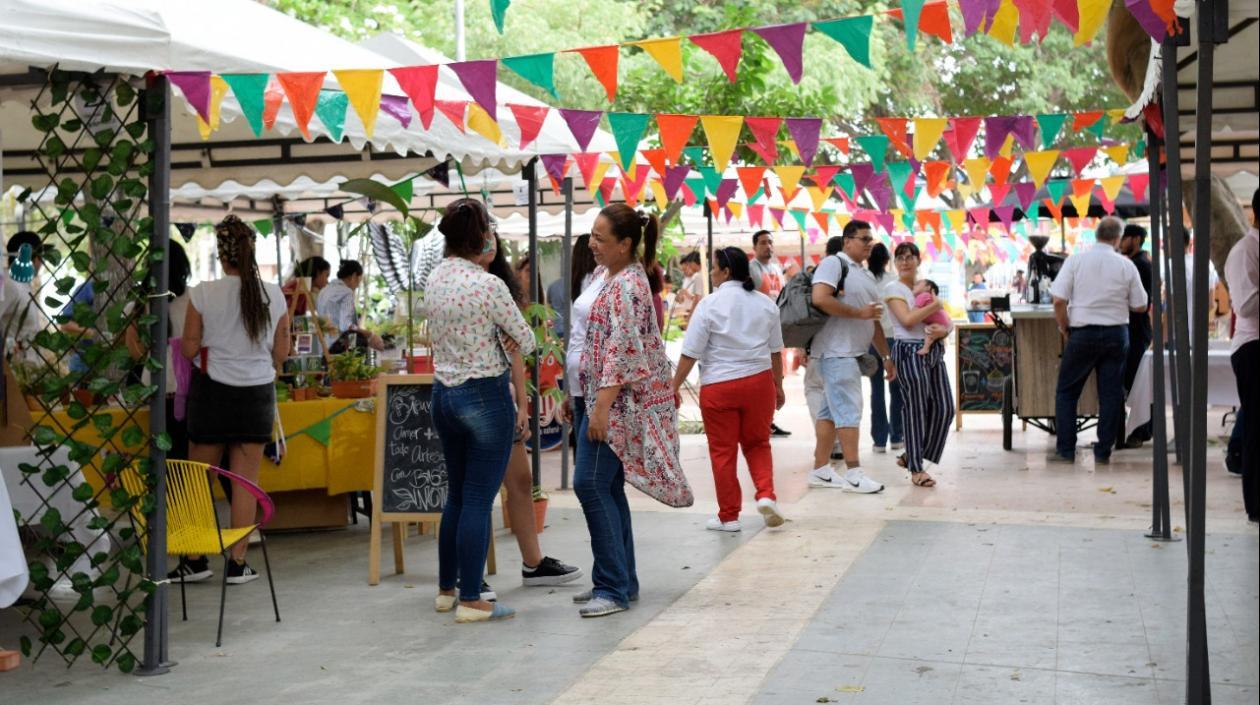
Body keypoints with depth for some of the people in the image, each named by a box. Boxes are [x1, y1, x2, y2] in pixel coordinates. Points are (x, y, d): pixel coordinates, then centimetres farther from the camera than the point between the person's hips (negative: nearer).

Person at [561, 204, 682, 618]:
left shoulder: (628, 285, -16)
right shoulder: (604, 274, 14)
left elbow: (623, 351, -22)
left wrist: (602, 407, -26)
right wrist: (576, 396, 21)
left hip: (615, 400, -10)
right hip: (595, 395, 10)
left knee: (591, 484, -11)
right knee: (606, 487, 12)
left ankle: (614, 588, -6)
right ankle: (622, 581, 19)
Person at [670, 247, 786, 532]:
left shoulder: (710, 304, -8)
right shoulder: (765, 304, 6)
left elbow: (690, 353, -9)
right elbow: (776, 351, 13)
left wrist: (674, 386, -2)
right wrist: (779, 386, 24)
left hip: (719, 386, -4)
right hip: (759, 381, 4)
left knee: (723, 451, 6)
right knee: (758, 444, 18)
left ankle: (729, 516, 12)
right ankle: (766, 495, -2)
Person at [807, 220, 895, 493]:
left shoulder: (867, 276, 22)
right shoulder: (834, 264, -7)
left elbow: (873, 320, 25)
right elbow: (819, 298, -22)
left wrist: (886, 356, 22)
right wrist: (859, 312, -17)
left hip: (854, 353, 9)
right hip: (837, 351, -9)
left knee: (832, 410, 11)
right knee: (849, 409, -12)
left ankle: (820, 470, 15)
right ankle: (854, 474, -12)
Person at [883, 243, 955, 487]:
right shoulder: (893, 288, -2)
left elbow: (947, 319, 16)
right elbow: (907, 319, -15)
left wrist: (944, 330, -7)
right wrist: (935, 305, -7)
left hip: (933, 351, 7)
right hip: (909, 351, -7)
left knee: (944, 408, 2)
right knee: (916, 410, -5)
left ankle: (910, 456, 17)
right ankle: (915, 470, 4)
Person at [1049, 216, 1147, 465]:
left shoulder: (1075, 260, -5)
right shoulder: (1126, 266, -1)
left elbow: (1059, 301, -8)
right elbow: (1140, 306, 5)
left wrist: (1064, 328, 5)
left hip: (1083, 332, -1)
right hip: (1116, 334, 1)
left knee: (1066, 392, 8)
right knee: (1111, 394, 8)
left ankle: (1065, 450, 5)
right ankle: (1103, 452, 9)